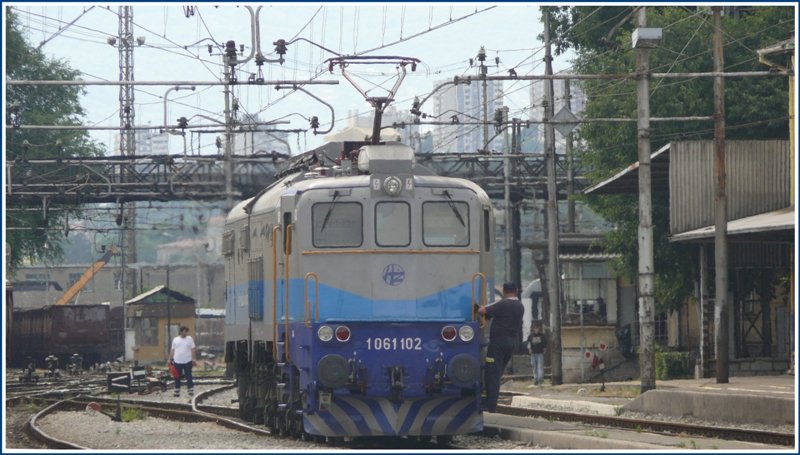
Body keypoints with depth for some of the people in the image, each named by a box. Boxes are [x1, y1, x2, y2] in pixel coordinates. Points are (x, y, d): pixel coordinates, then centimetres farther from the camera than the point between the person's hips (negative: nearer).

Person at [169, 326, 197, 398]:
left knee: (189, 377, 0)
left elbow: (193, 350, 0)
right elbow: (172, 350, 8)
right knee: (177, 378, 7)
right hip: (177, 362, 1)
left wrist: (194, 359, -8)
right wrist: (170, 359, 4)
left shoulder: (190, 339, 3)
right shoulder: (175, 339, 6)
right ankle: (177, 392, 14)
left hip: (187, 362, -1)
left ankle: (191, 391, 5)